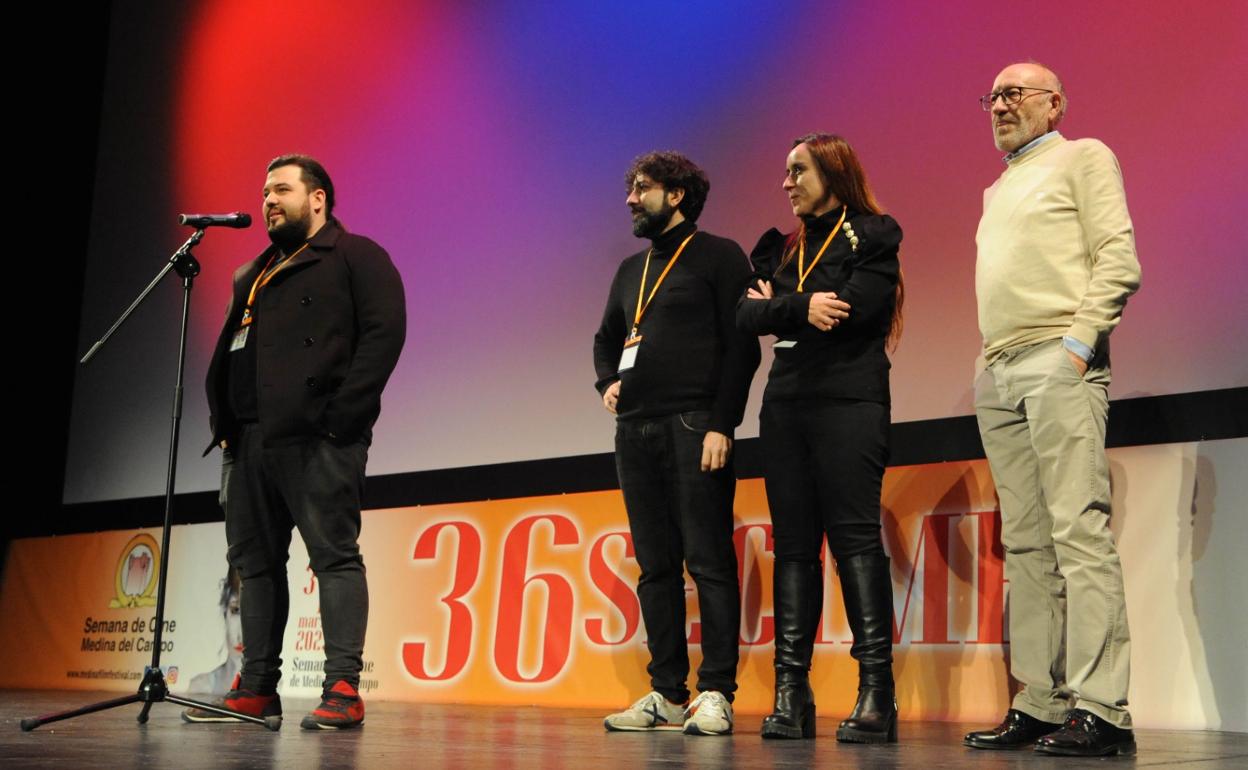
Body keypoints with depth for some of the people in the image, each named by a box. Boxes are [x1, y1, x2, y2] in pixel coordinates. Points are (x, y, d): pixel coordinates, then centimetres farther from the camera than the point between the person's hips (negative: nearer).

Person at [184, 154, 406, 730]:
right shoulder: (252, 275, 27)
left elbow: (384, 330, -9)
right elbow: (227, 352, 27)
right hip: (249, 439, 8)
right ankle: (256, 688, 14)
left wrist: (343, 413, -16)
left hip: (316, 439, -8)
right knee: (254, 560, 8)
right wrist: (222, 422, 12)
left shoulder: (355, 256, 4)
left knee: (334, 555, -10)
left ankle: (343, 689, -10)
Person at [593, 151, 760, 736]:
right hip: (635, 430, 7)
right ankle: (666, 694, 10)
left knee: (709, 562, -7)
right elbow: (605, 338, 33)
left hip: (693, 427, -7)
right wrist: (607, 381, 12)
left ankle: (716, 694, -4)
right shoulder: (630, 270, 21)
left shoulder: (718, 256, 1)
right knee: (655, 566, 6)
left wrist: (721, 425, -15)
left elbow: (741, 346, -7)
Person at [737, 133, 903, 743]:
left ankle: (876, 691, -11)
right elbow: (746, 315, 7)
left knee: (855, 537, -11)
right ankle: (790, 692, 1)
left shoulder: (874, 235, 2)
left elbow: (853, 308, -13)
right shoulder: (781, 248, 19)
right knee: (793, 544, 2)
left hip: (848, 402, -6)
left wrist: (777, 306, -2)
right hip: (786, 405, 6)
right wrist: (802, 307, -9)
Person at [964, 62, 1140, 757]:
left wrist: (1080, 341, -14)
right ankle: (1041, 702, 4)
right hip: (998, 374, 7)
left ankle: (1101, 708, -15)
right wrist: (988, 363, 11)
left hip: (1057, 361, -7)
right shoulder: (997, 191, 27)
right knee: (1027, 545, 3)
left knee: (1080, 531, -14)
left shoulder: (1083, 158, 8)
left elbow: (1118, 257, -4)